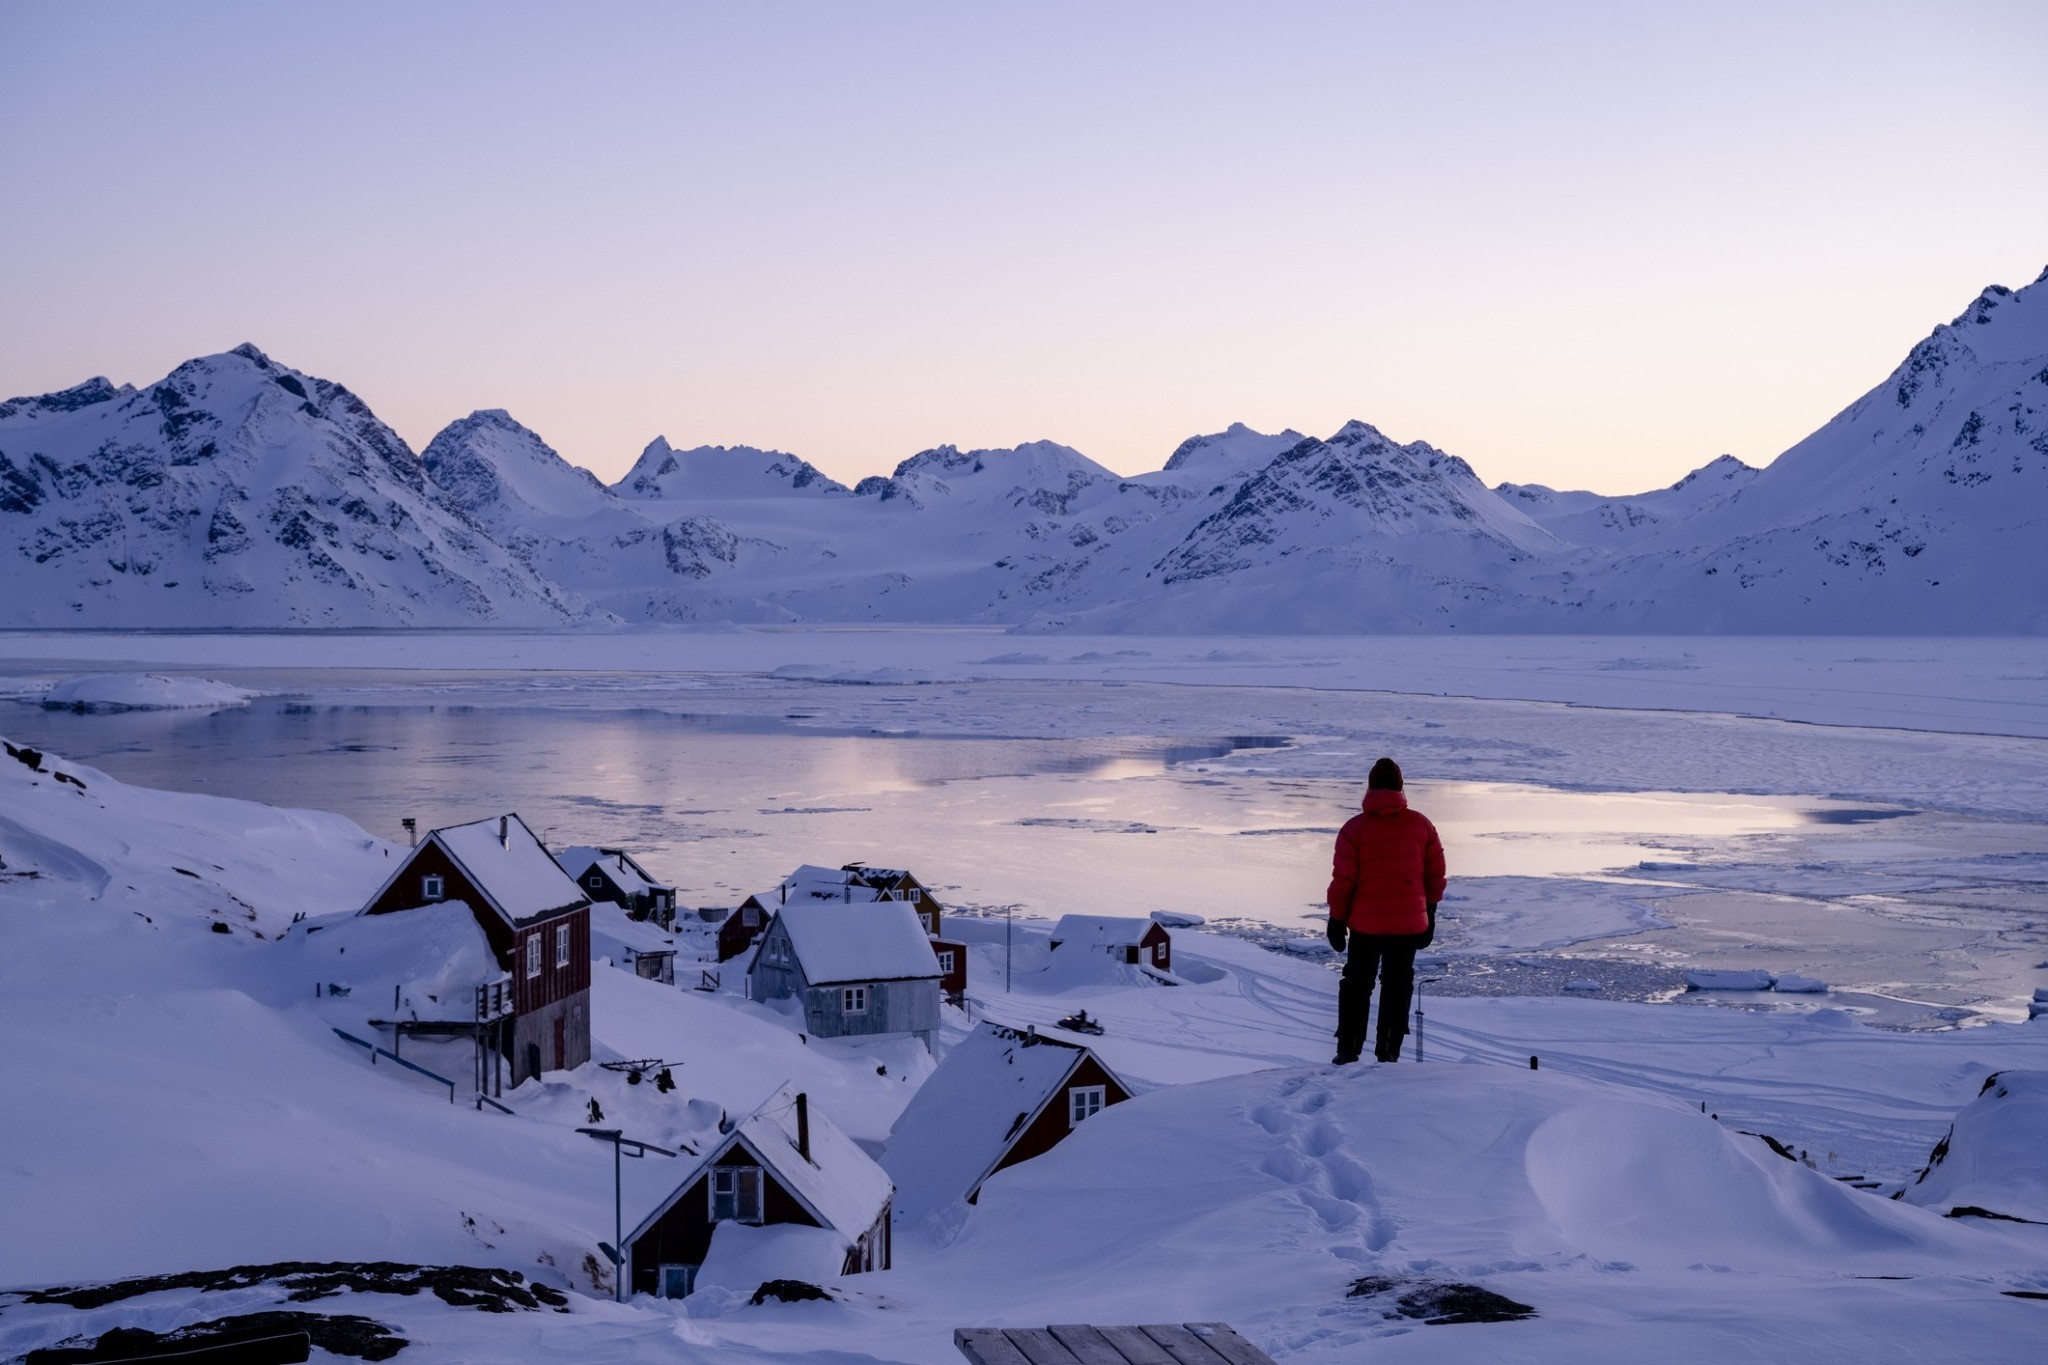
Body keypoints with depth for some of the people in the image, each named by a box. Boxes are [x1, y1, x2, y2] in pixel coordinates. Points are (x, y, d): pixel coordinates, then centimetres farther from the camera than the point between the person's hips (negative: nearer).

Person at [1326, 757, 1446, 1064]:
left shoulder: (1355, 827, -9)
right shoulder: (1421, 824, -1)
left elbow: (1343, 879, -8)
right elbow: (1436, 872, 6)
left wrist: (1337, 918, 2)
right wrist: (1430, 911, 18)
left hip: (1365, 923, -1)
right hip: (1410, 922, 2)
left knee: (1357, 984, 11)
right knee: (1398, 984, 12)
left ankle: (1348, 1049, 10)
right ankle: (1388, 1051, 12)